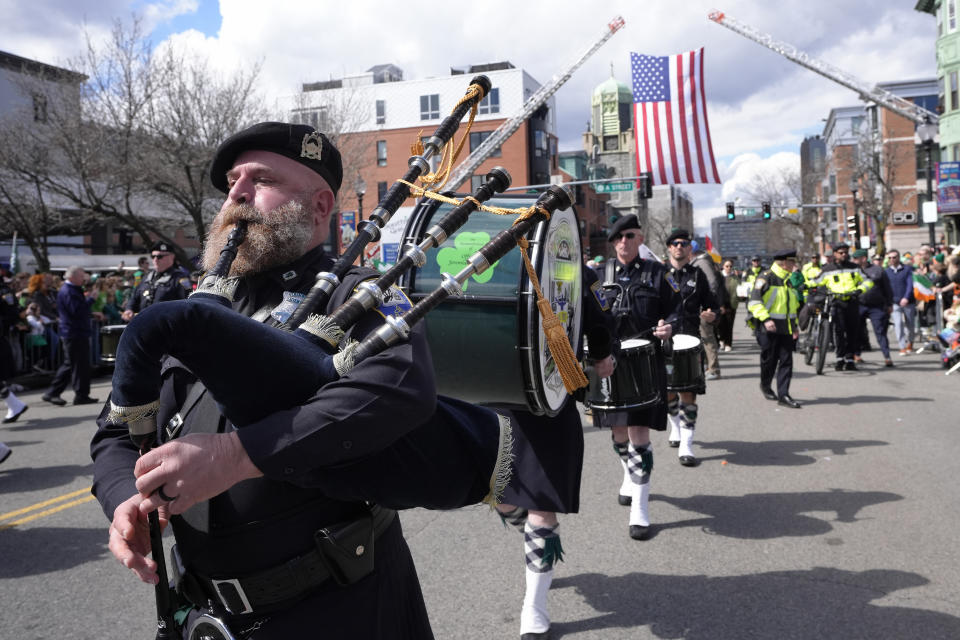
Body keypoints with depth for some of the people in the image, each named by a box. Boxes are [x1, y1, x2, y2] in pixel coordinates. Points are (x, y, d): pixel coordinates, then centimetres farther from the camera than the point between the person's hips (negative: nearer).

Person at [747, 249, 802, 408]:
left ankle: (783, 395, 2)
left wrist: (795, 324, 19)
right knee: (769, 360, 4)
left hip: (786, 329, 7)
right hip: (769, 328, -7)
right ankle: (765, 386, 29)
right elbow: (754, 301, -17)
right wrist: (765, 319, -26)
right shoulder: (766, 277, -9)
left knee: (786, 361, 0)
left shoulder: (788, 279, 16)